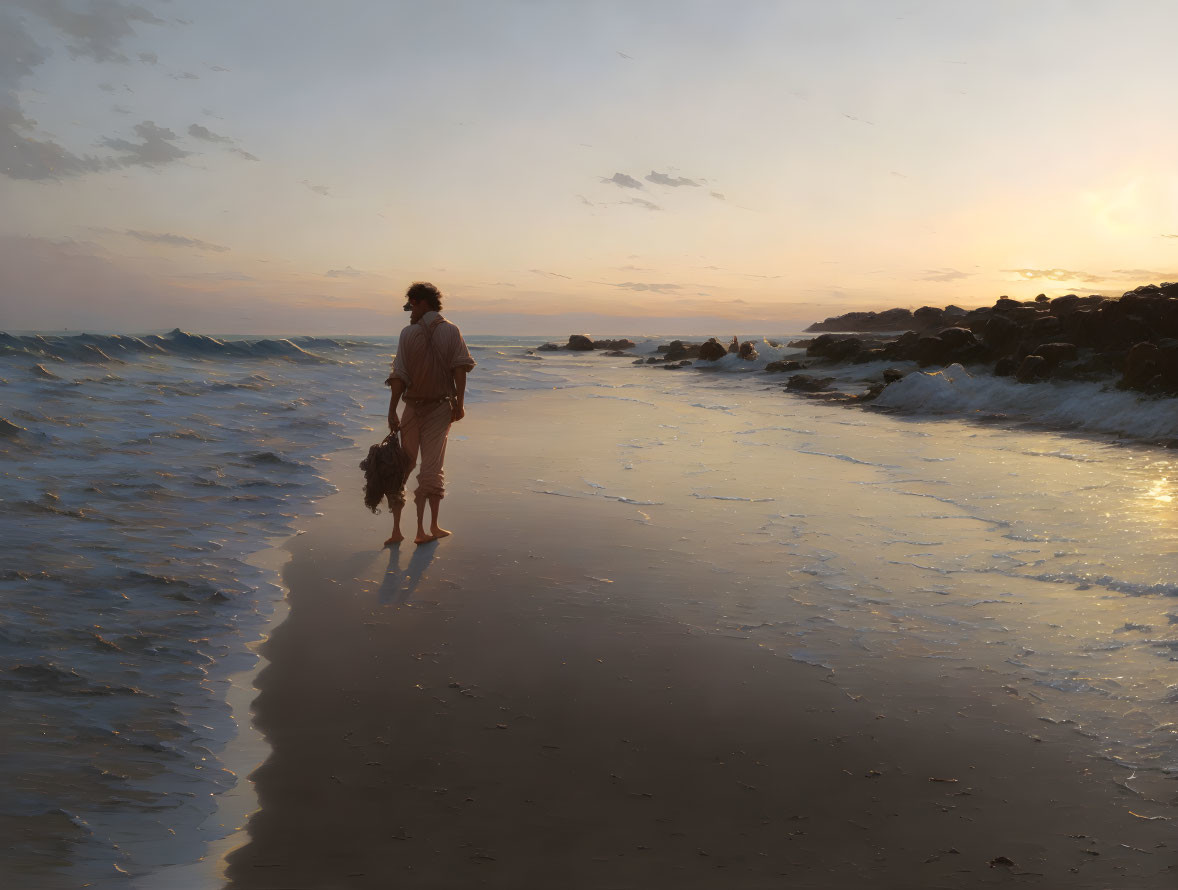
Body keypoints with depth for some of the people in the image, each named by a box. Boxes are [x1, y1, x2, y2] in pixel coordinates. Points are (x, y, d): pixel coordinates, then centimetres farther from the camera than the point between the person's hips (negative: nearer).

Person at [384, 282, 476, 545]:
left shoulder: (408, 333, -4)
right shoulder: (451, 331, -1)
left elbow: (399, 376, -7)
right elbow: (460, 368, -11)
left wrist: (392, 411, -5)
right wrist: (459, 404, -9)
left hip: (413, 407, 0)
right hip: (441, 407, 0)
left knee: (403, 466, 9)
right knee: (432, 469, 5)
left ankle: (397, 529, 9)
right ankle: (429, 528, 7)